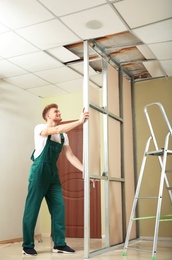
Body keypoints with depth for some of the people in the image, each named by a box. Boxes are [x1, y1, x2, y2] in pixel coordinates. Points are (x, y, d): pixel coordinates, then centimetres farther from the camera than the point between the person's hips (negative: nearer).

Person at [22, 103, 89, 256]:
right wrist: (80, 121, -28)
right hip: (39, 171, -6)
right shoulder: (40, 128, -5)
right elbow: (58, 129, -25)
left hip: (53, 173, 6)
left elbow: (70, 156, 9)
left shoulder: (63, 136, 13)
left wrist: (85, 170, -3)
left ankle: (59, 244, 10)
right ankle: (27, 246, 8)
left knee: (58, 207, 2)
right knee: (32, 208, -2)